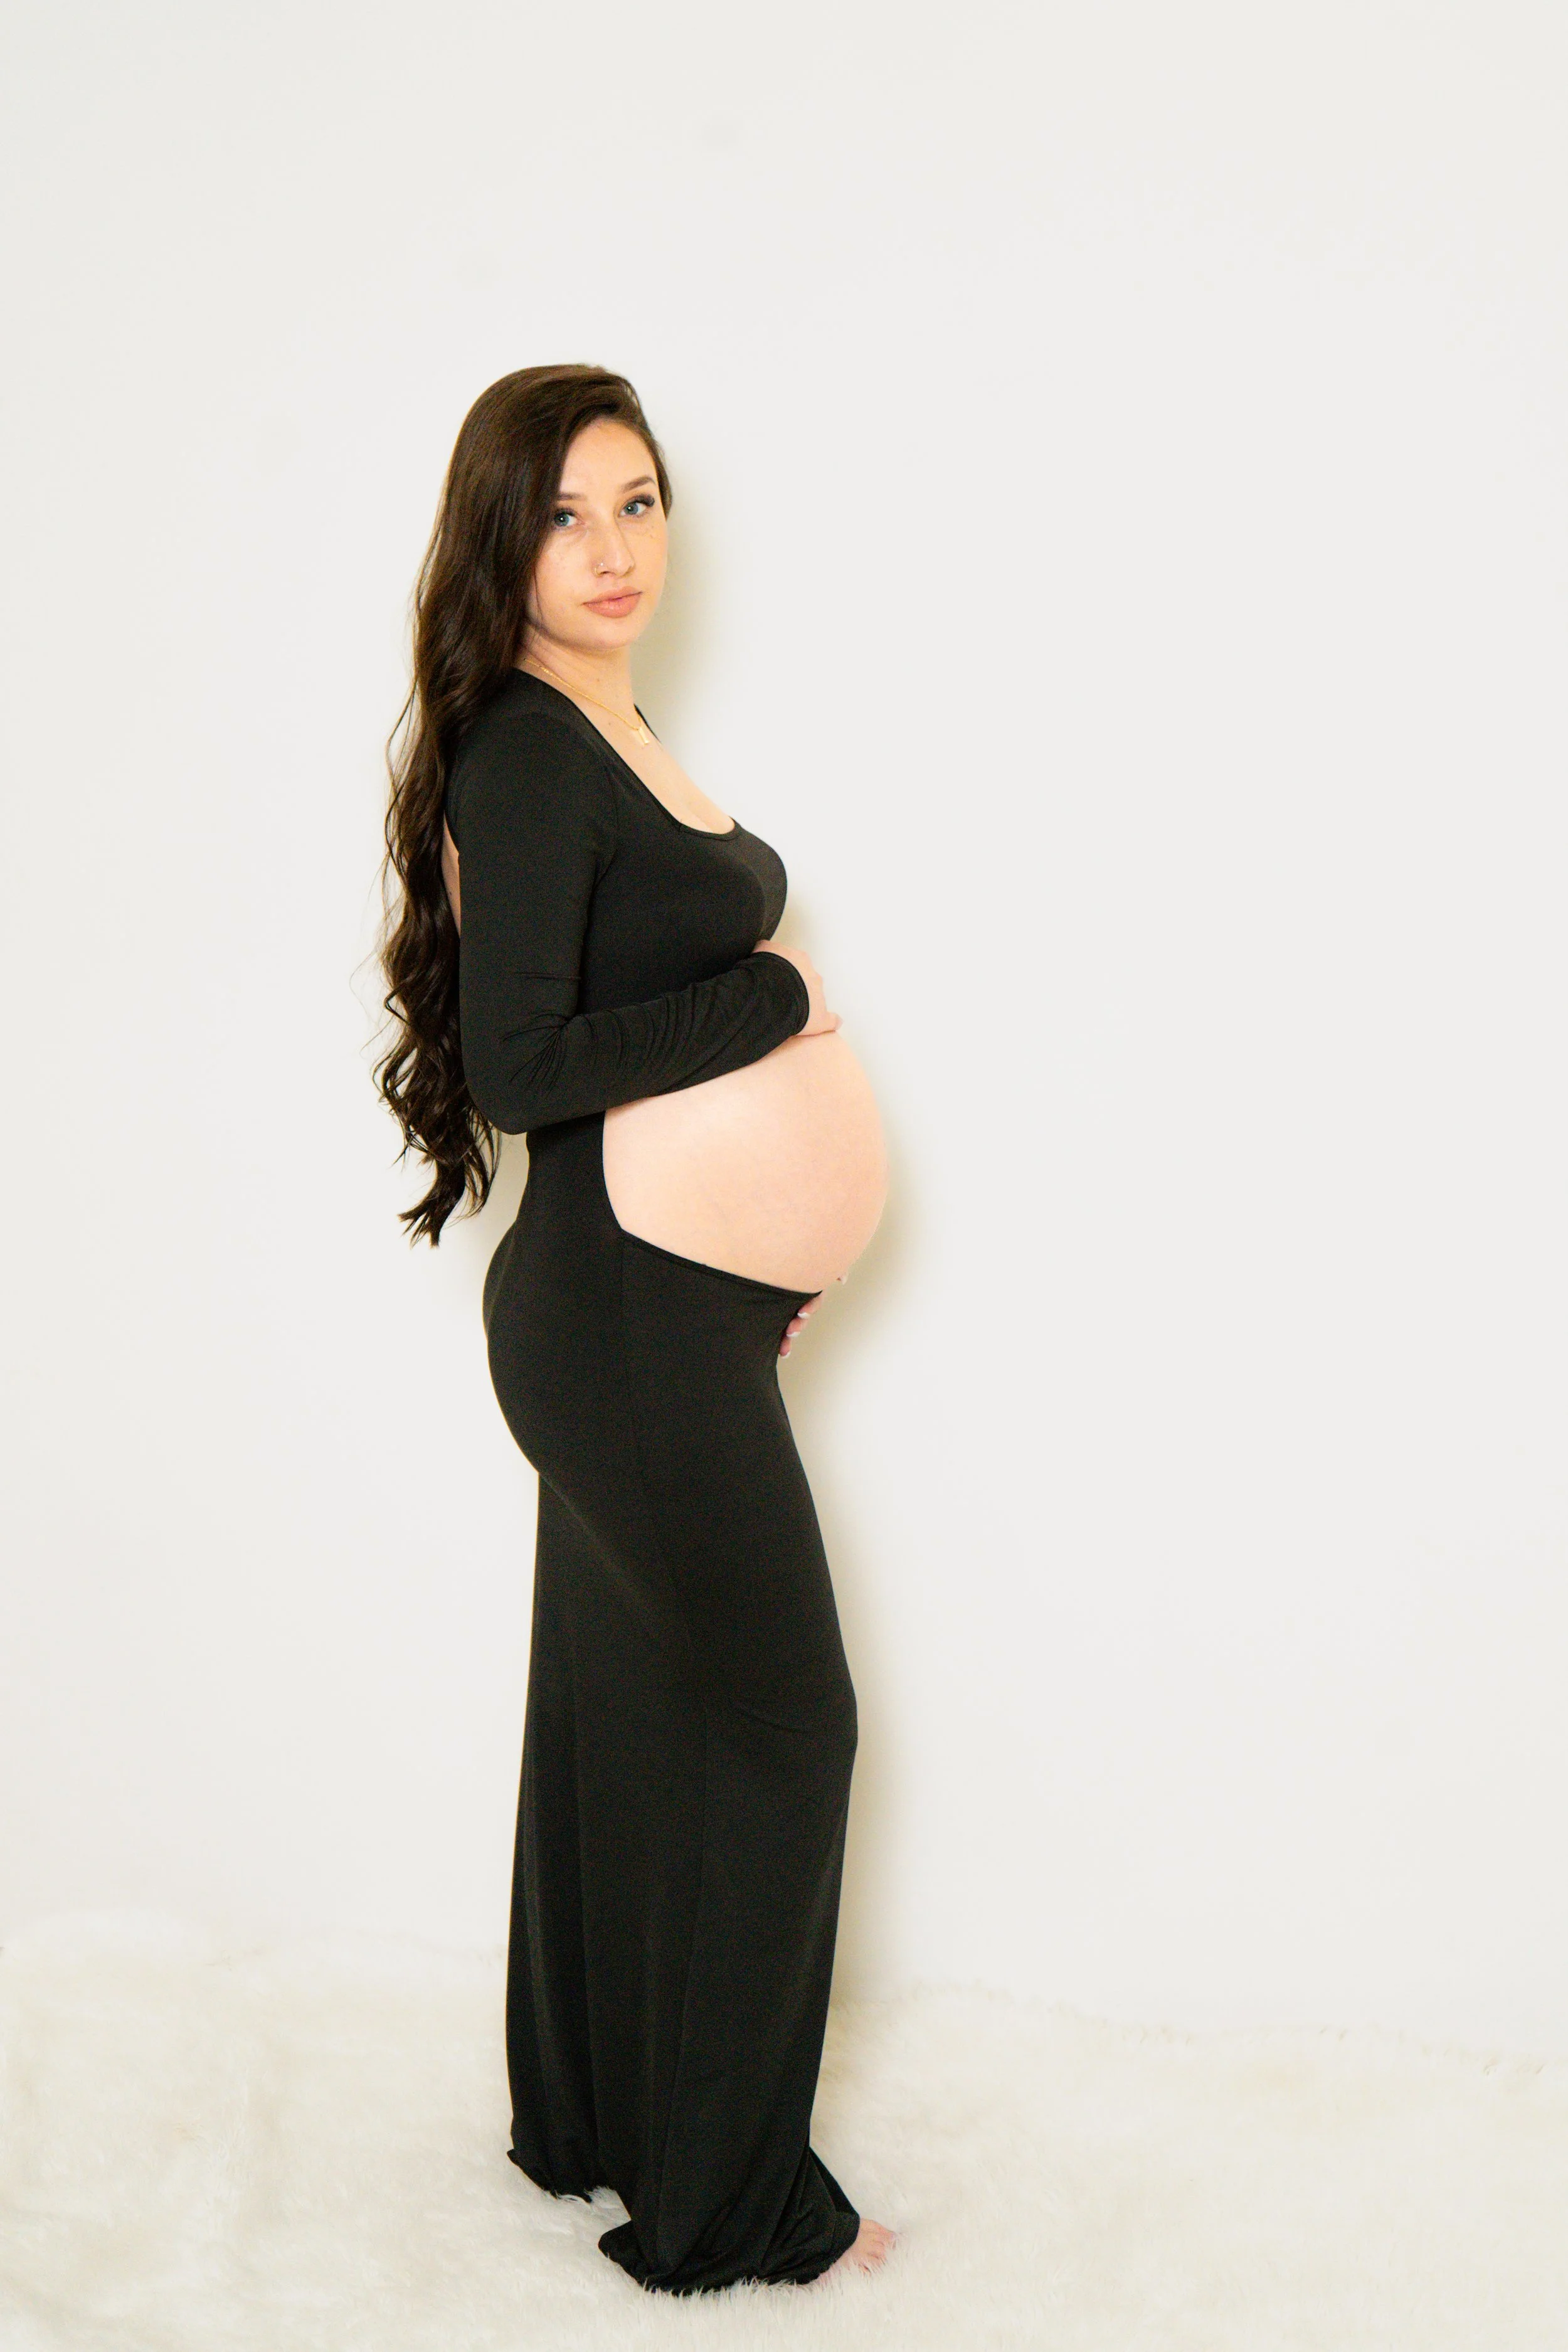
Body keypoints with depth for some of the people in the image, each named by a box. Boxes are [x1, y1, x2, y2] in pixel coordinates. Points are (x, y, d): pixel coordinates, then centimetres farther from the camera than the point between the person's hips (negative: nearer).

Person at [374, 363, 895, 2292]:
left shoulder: (606, 731, 12)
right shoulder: (522, 755, -16)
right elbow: (518, 1065, -21)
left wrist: (762, 1264, 8)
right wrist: (775, 999, -16)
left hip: (648, 1316, 9)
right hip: (629, 1321, -9)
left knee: (623, 1717, 18)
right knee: (772, 1729, 1)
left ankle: (588, 2119, 35)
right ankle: (728, 2208, 16)